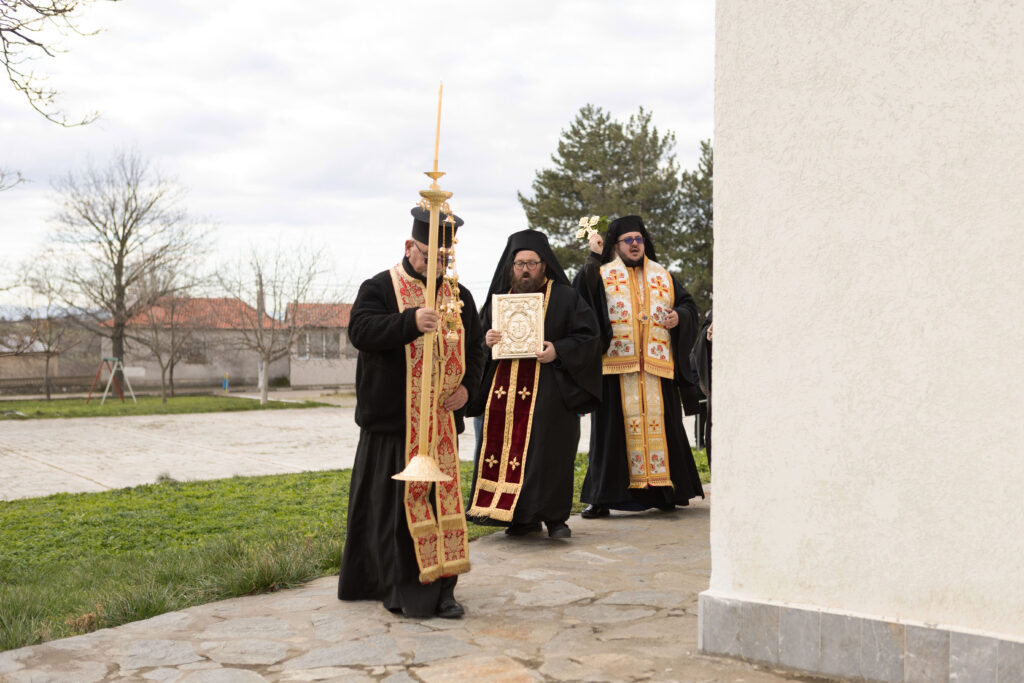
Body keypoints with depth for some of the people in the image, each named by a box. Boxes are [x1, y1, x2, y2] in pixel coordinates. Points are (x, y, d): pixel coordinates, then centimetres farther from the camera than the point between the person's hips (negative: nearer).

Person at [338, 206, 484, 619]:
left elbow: (475, 348, 20)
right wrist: (410, 322, -34)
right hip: (392, 420, -4)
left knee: (441, 499, 6)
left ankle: (439, 587, 13)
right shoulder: (380, 288, -1)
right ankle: (398, 587, 11)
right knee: (395, 503, 0)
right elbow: (360, 330, -18)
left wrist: (467, 385, 1)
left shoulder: (459, 296, 13)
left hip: (442, 420, 4)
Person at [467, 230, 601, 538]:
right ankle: (523, 518, 11)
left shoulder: (564, 297, 3)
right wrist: (486, 340, -4)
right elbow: (479, 331, 20)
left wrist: (558, 351, -16)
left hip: (548, 391, -4)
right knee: (506, 449, 2)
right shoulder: (500, 298, 16)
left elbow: (588, 335, -2)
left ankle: (554, 516, 5)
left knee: (546, 451, -7)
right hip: (504, 391, 4)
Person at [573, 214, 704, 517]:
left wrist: (679, 316, -1)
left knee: (658, 424, 4)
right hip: (616, 366, -3)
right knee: (614, 428, -2)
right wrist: (593, 257, -14)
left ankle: (663, 491, 14)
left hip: (657, 367, 3)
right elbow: (581, 292, -11)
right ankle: (602, 497, 2)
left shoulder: (662, 276, 17)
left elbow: (688, 303, 20)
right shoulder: (603, 274, 7)